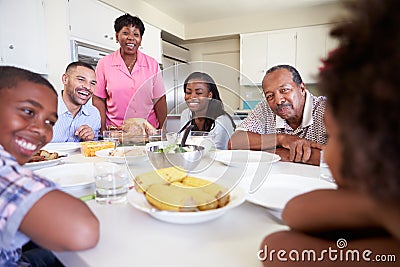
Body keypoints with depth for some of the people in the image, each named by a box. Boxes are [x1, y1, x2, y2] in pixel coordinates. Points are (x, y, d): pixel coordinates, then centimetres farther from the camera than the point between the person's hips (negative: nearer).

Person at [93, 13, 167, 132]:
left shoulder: (152, 64, 6)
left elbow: (160, 100, 5)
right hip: (114, 131, -1)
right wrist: (103, 131, -5)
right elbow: (98, 99, 4)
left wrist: (161, 131, -2)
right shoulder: (104, 64, 5)